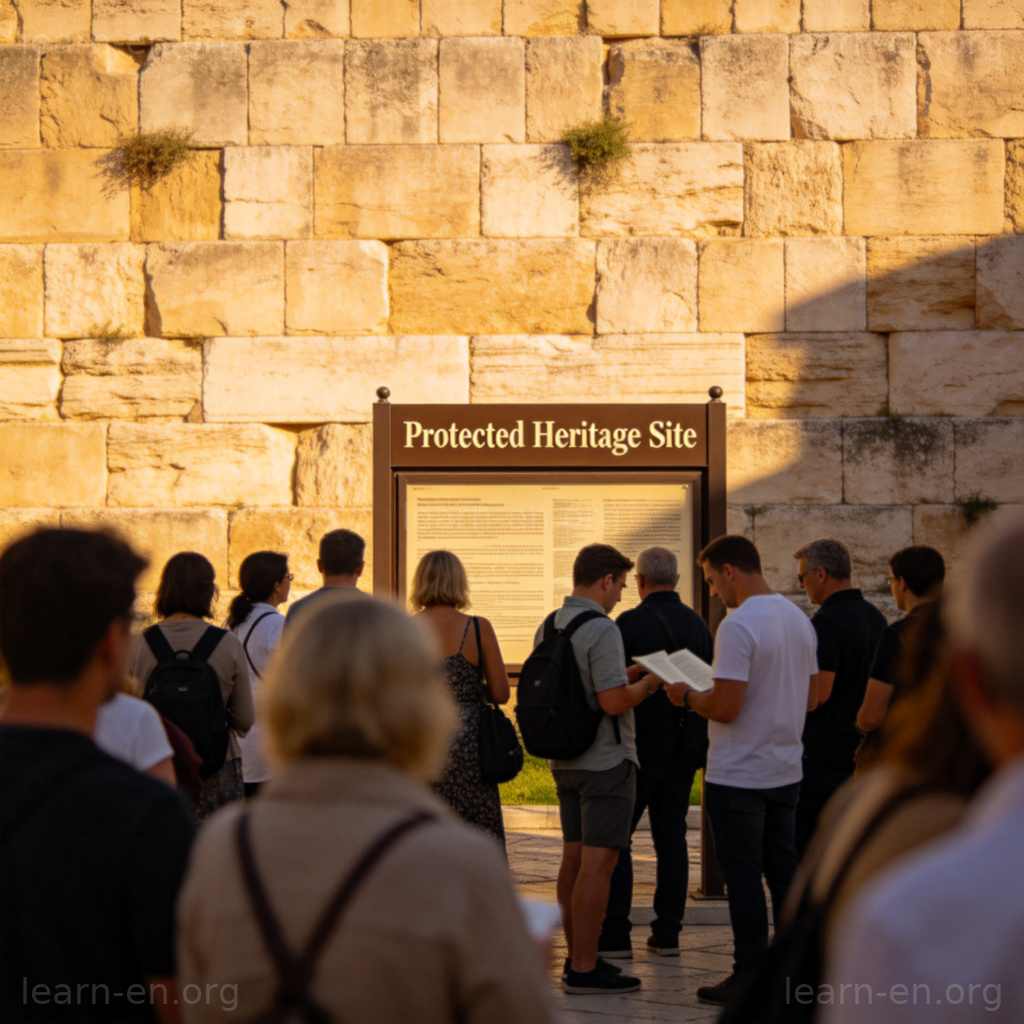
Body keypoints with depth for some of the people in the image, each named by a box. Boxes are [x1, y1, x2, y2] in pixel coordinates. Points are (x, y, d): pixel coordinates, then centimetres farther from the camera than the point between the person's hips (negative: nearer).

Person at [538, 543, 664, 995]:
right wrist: (646, 685, -5)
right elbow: (614, 701, -23)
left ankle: (577, 957, 19)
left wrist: (626, 675, 19)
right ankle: (584, 969, -7)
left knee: (574, 857, 13)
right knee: (598, 862, -7)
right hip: (606, 762, -9)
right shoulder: (601, 630, -18)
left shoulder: (549, 627, 10)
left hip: (565, 760, 9)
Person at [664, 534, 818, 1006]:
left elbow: (726, 707, -23)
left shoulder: (739, 626, -19)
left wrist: (687, 696, -6)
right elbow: (810, 698, 16)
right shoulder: (798, 619, 9)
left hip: (739, 776, -8)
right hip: (786, 771, 8)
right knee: (783, 870, 14)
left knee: (743, 876, -1)